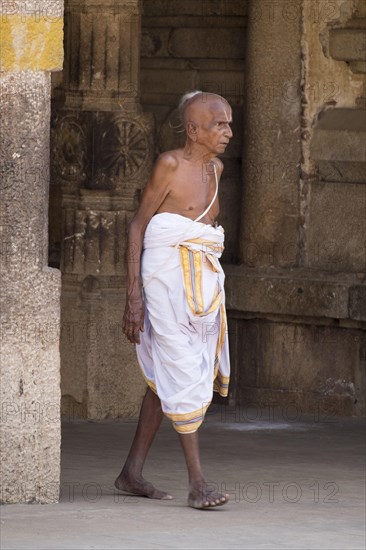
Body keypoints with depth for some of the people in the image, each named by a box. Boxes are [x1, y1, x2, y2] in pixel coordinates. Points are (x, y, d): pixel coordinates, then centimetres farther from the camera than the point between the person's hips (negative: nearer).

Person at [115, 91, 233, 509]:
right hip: (168, 272, -8)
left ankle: (131, 472, 20)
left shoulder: (214, 168, 12)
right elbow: (138, 226, -8)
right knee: (182, 370, -11)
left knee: (164, 374, 11)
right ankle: (197, 483, -12)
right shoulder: (170, 164, -8)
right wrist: (133, 296, -13)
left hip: (204, 278, 8)